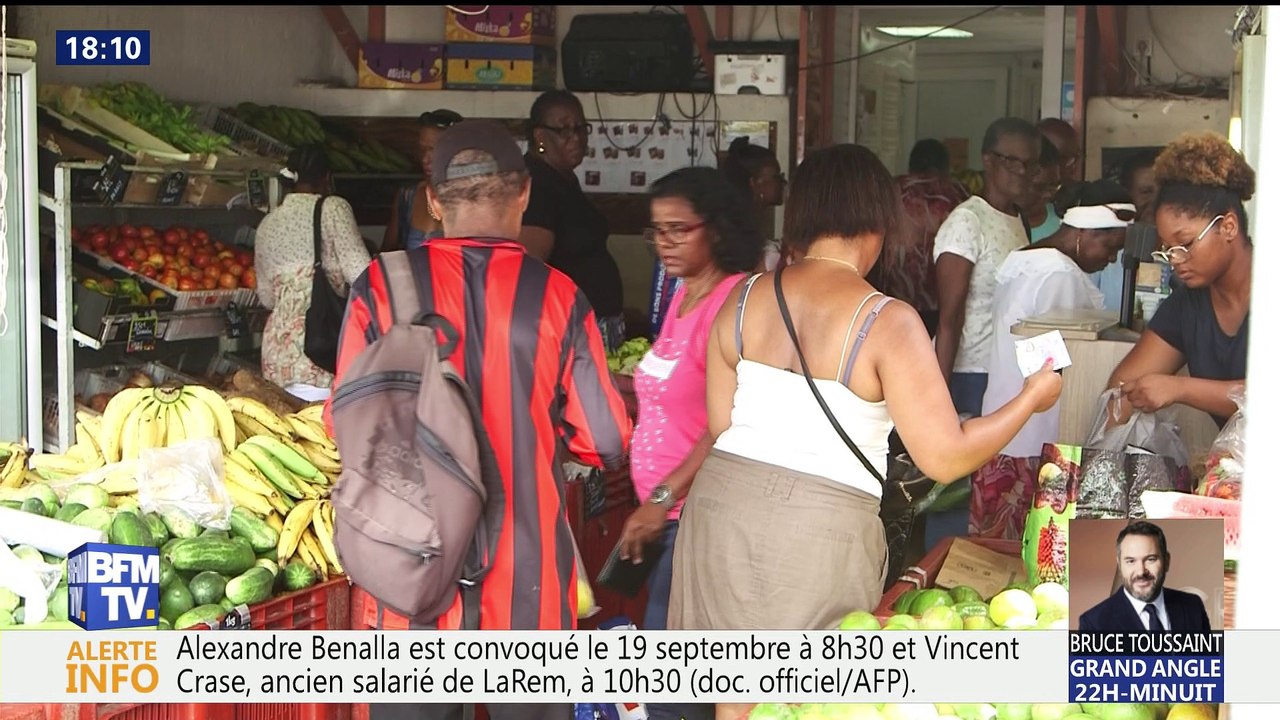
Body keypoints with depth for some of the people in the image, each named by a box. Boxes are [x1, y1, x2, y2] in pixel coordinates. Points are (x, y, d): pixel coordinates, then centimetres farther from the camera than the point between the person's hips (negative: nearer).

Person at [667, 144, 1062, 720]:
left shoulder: (743, 300, 3)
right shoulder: (887, 322, -12)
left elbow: (718, 427, 8)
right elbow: (947, 458, -11)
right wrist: (1032, 399, 3)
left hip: (723, 501, 4)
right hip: (820, 527, -4)